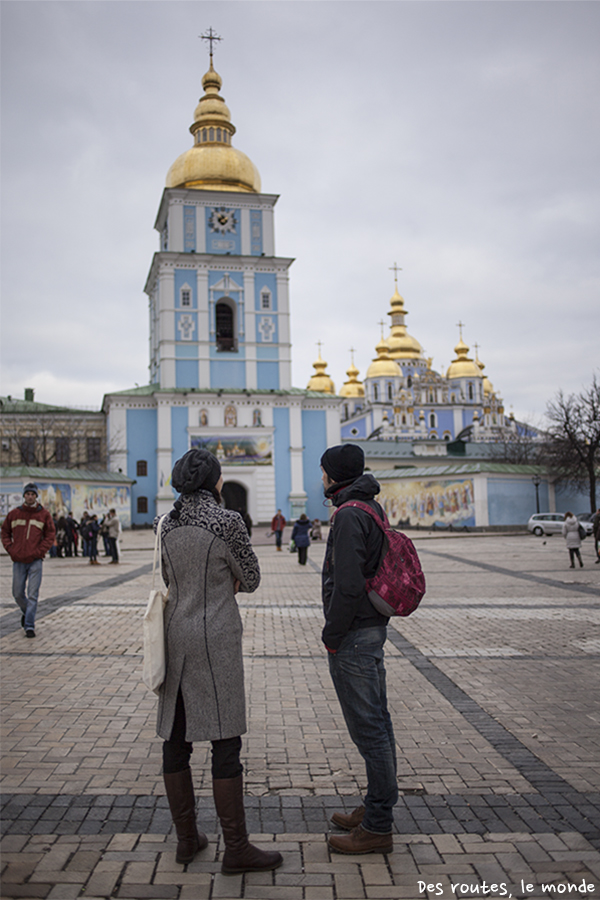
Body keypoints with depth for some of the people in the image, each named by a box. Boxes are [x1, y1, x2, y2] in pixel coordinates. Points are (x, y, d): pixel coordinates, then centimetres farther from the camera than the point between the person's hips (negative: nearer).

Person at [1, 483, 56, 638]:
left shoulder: (44, 515, 1)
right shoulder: (14, 514, 6)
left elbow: (50, 536, 3)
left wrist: (39, 551, -8)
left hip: (35, 561, -2)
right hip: (18, 561, 2)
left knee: (33, 595, -6)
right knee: (18, 593, 10)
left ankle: (29, 626, -1)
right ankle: (25, 612, 39)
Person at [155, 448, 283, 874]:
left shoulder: (165, 525, 6)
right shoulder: (228, 521, -13)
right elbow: (251, 580, -2)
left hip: (174, 635, 7)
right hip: (215, 638, -7)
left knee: (176, 739, 11)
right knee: (226, 743, -1)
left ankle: (187, 838, 23)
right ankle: (236, 848, 7)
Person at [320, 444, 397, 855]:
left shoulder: (350, 515, -19)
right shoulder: (374, 509, 12)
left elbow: (347, 585, -26)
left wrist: (332, 635, -15)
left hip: (354, 634, -10)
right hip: (375, 626, 10)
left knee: (367, 726, -2)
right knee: (378, 720, 16)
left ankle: (377, 828, 8)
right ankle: (379, 807, 29)